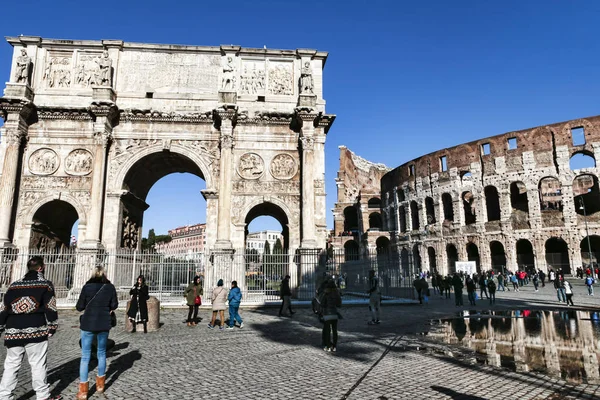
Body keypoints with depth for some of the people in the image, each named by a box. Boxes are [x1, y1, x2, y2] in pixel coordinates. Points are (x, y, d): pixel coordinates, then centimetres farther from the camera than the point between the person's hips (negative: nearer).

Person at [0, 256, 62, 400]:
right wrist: (52, 327, 1)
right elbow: (50, 308, -6)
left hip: (13, 332, 4)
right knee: (38, 364, 3)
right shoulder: (46, 284, -2)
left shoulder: (14, 285, 12)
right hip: (36, 331, -4)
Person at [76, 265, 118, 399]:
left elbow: (79, 307, -4)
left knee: (85, 356, 4)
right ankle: (100, 385, 27)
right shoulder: (110, 287, -4)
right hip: (104, 324, 2)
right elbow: (114, 305, 4)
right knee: (101, 353, 17)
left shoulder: (87, 286, -9)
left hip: (88, 324, -2)